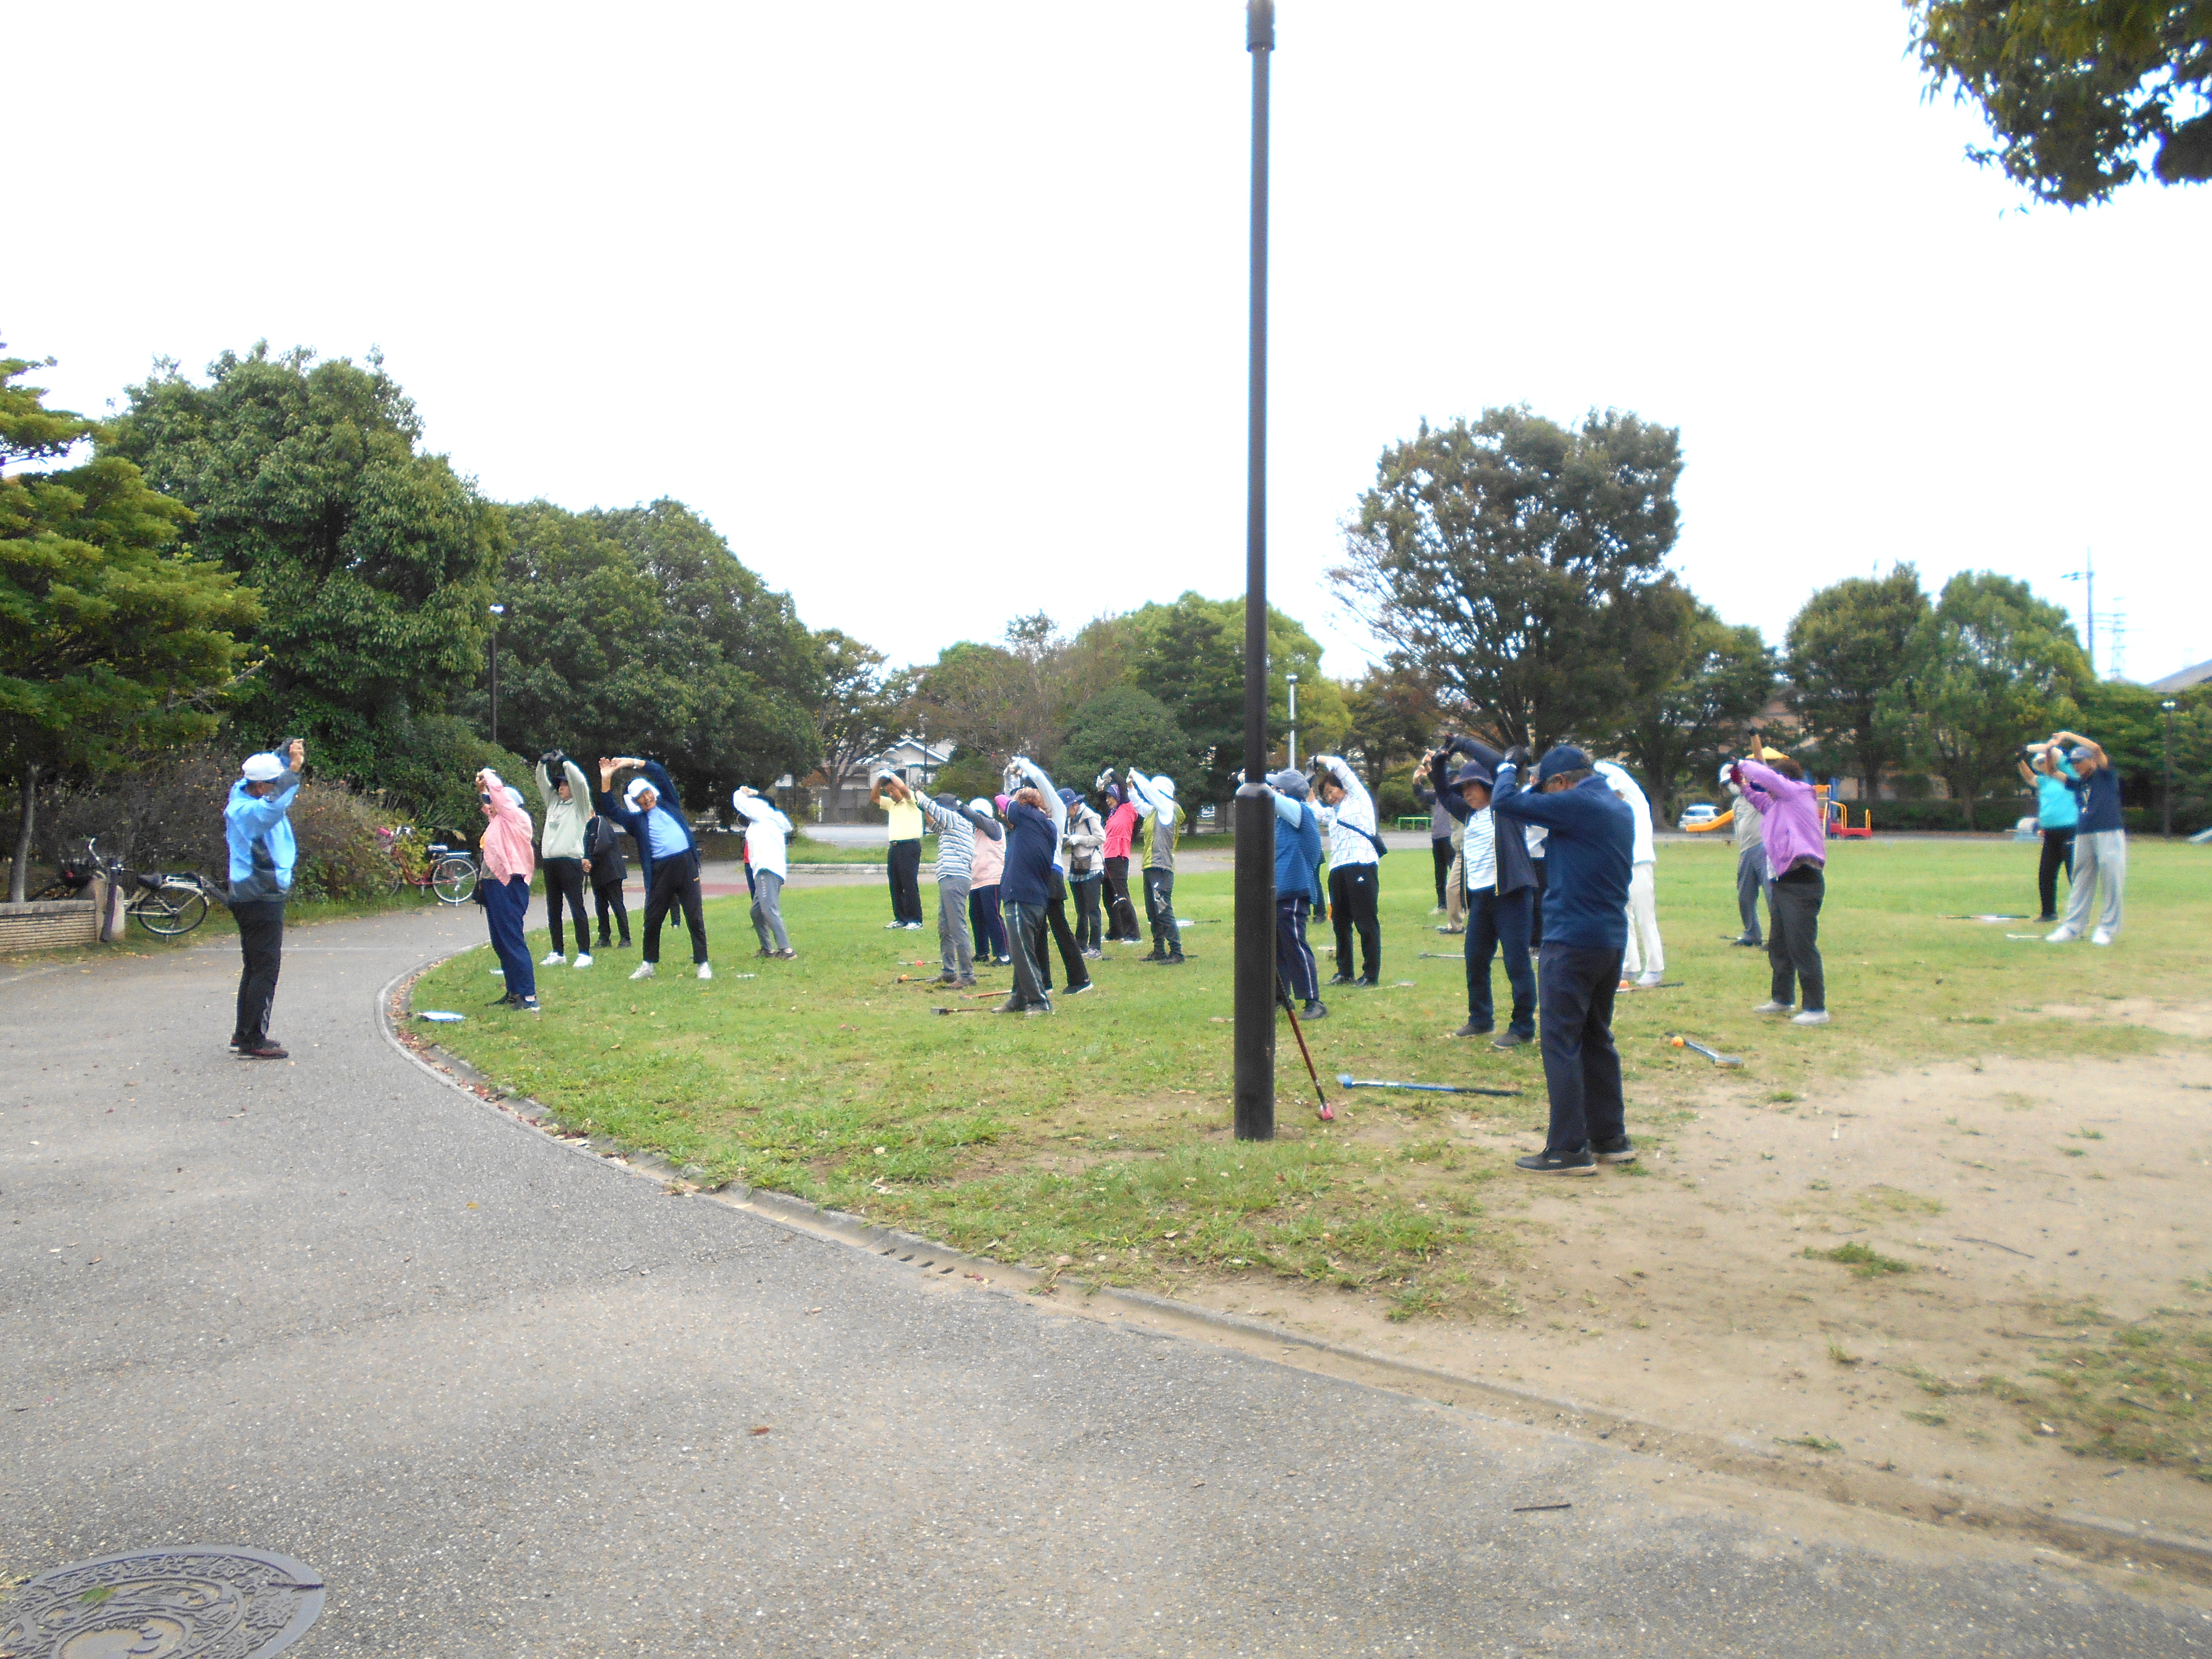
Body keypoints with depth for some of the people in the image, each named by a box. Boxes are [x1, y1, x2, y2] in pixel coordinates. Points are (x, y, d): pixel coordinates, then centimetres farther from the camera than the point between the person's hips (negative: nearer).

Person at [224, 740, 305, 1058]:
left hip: (257, 898, 11)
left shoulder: (245, 796, 9)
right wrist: (294, 768, -43)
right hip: (260, 900, -11)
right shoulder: (247, 811, -20)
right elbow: (274, 805, -43)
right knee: (265, 969, -7)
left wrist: (289, 753, 1)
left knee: (256, 966, 18)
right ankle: (253, 1042, -5)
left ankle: (243, 1032, 28)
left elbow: (275, 765, 22)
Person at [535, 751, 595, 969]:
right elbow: (542, 783, 20)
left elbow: (580, 782, -13)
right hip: (550, 862, 7)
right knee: (553, 911, 10)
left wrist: (564, 762, -11)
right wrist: (543, 763, 4)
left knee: (577, 909, -6)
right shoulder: (553, 802, 19)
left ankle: (584, 953, -3)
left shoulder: (579, 806, 1)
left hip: (570, 862, -7)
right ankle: (557, 953, 17)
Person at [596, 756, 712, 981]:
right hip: (660, 871, 1)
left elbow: (660, 772, 9)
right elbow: (611, 809, 4)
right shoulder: (637, 820, 13)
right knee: (653, 919, 6)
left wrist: (632, 762, 4)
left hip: (686, 864, -1)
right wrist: (606, 780, -4)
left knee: (695, 917, 0)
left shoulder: (668, 803, 14)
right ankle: (649, 965, 20)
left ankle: (702, 964, 6)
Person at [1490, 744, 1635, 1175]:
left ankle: (1569, 1150, -1)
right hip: (1612, 941, 9)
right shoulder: (1620, 809, 12)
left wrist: (1510, 767, 3)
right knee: (1597, 1039, 18)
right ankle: (1611, 1139, 24)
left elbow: (1505, 803, -15)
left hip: (1572, 942, -9)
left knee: (1562, 1043, -3)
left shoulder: (1576, 805, -15)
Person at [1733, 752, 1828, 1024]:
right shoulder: (1779, 804, 19)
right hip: (1783, 882, 11)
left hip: (1802, 882, -11)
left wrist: (1743, 765, -2)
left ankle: (1816, 1009, -6)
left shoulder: (1797, 792, -5)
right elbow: (1763, 803, 42)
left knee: (1802, 947, -10)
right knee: (1778, 947, 20)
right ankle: (1782, 999, 33)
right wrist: (1745, 787, 28)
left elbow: (1766, 776, -20)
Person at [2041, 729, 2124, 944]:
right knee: (2081, 882, 7)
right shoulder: (2078, 784, 19)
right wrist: (2049, 751, 2)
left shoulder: (2106, 775, 4)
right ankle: (2072, 926, 9)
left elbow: (2096, 749, -10)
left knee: (2111, 881, -5)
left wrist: (2068, 736, -5)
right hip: (2084, 836, 6)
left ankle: (2108, 928, -1)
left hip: (2110, 834, -6)